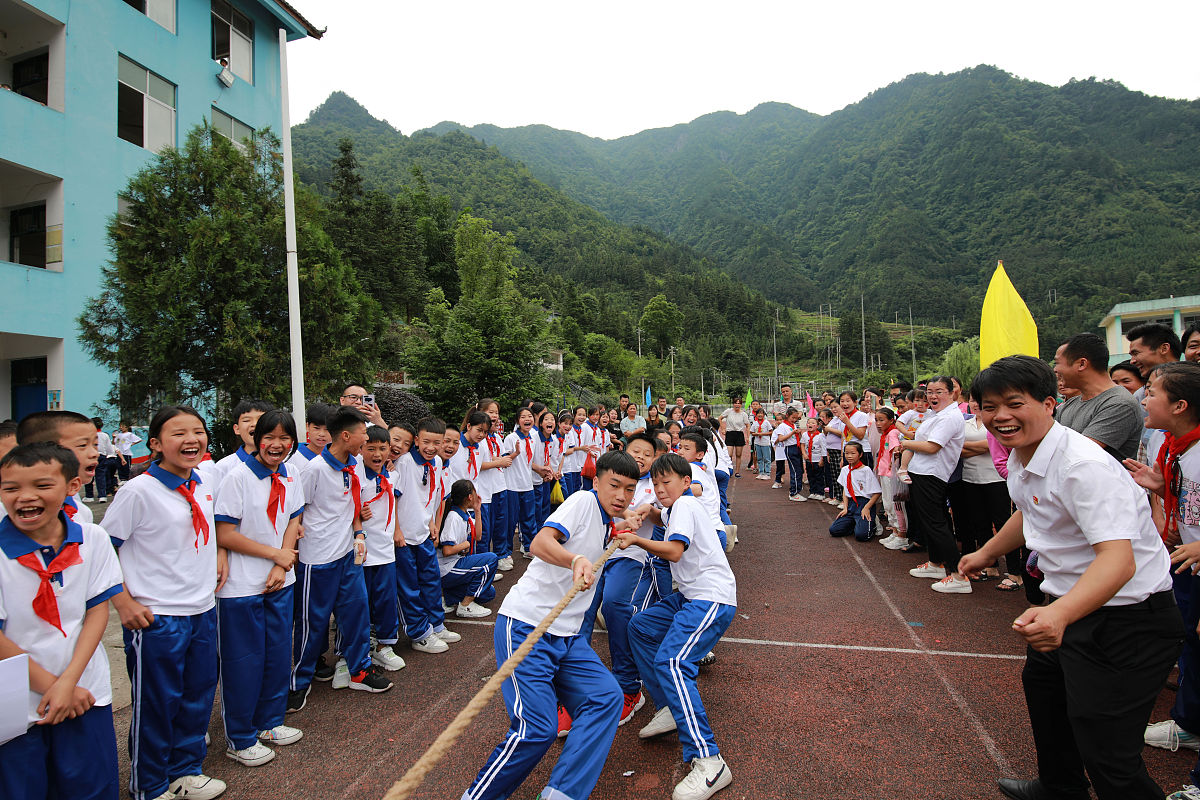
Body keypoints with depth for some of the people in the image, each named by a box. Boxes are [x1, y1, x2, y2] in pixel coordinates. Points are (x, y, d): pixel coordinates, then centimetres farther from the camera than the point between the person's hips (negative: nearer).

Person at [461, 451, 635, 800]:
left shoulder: (609, 522, 15)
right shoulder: (583, 501, -10)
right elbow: (541, 543, -25)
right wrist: (576, 559, -44)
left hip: (567, 635, 8)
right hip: (525, 626, -8)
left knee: (606, 697, -11)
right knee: (537, 729, -15)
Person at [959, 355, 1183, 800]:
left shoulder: (1084, 466, -29)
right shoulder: (1020, 457, 0)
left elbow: (1118, 560, -40)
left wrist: (1059, 615, -55)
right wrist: (986, 553, 34)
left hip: (1127, 618, -10)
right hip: (1069, 603, 11)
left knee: (1106, 752, -11)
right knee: (1042, 682, 29)